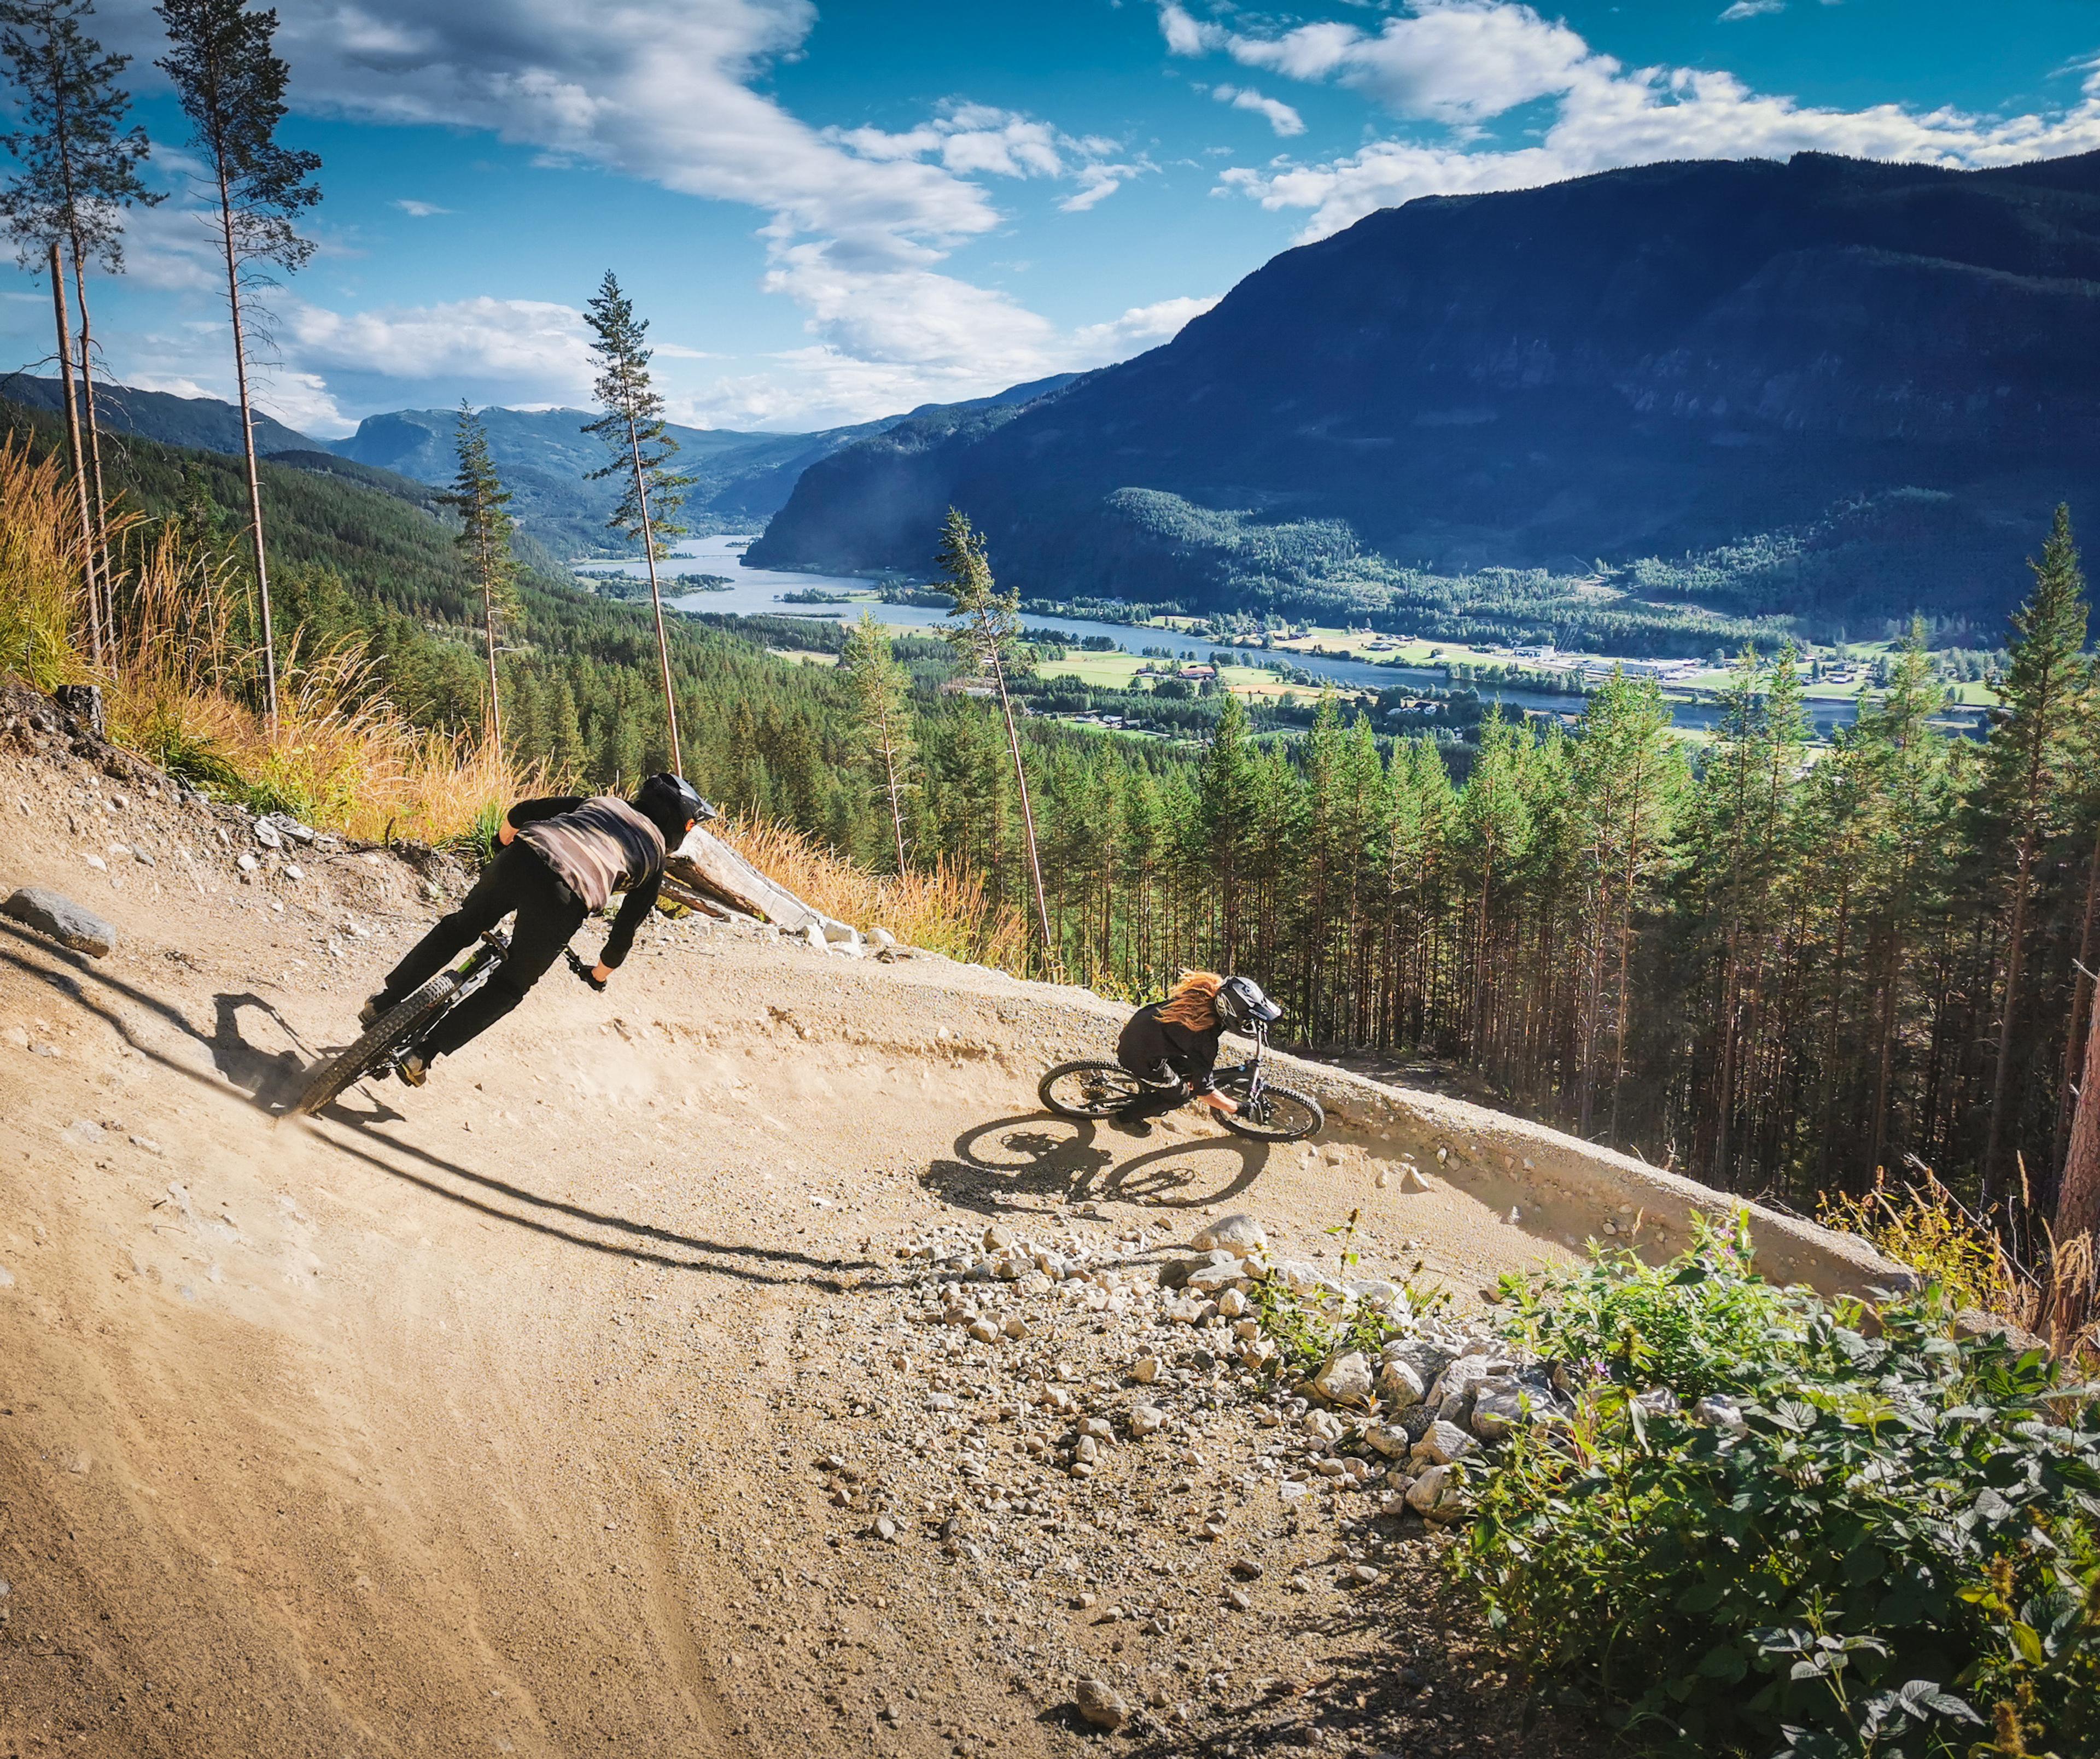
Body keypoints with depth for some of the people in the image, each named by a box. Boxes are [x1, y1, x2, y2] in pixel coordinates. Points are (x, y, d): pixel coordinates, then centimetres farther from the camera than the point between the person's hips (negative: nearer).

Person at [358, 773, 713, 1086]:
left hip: (520, 859, 3)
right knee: (510, 987, 17)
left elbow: (522, 812, 26)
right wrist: (600, 975, 42)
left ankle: (382, 1004, 33)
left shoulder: (602, 801, 31)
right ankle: (422, 1057, 11)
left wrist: (503, 845, 45)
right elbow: (626, 930, 25)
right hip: (565, 900, -3)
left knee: (459, 928, 29)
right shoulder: (655, 857, 24)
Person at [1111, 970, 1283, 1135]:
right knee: (1181, 1094, 4)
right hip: (1138, 1055, -8)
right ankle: (1126, 1118, 17)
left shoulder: (1209, 988, -12)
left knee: (1193, 1069, 14)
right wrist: (1240, 1109, -12)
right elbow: (1204, 1091, -21)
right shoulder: (1205, 1037, -30)